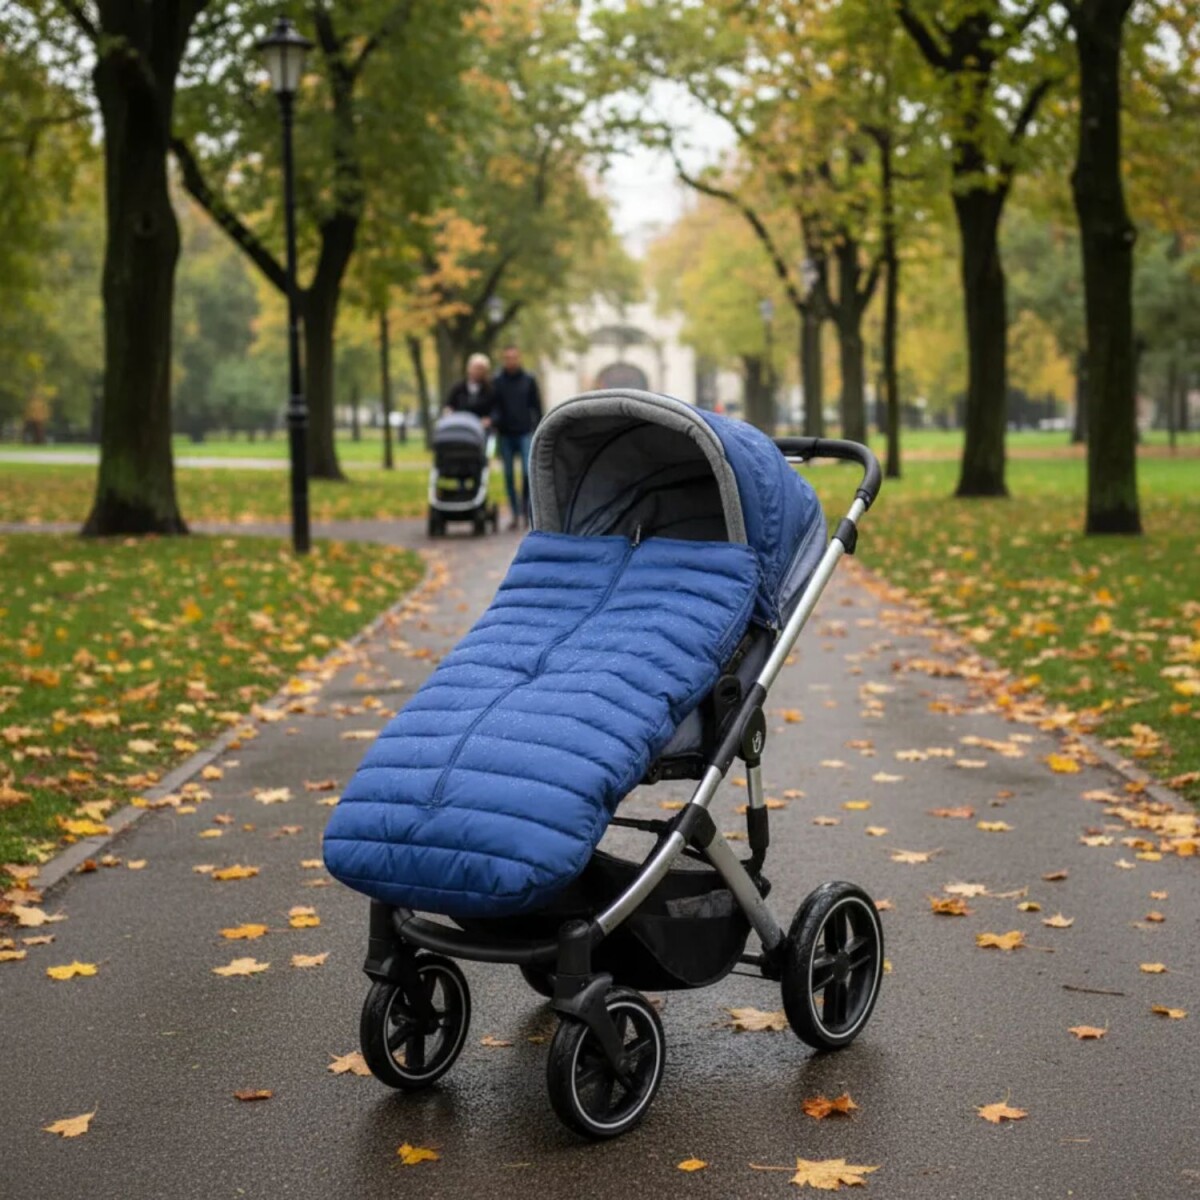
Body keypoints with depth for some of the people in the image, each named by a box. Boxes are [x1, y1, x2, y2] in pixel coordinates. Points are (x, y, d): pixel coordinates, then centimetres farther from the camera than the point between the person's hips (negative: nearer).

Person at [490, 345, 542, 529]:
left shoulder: (529, 380, 5)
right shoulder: (496, 381, 4)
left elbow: (537, 406, 9)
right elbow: (493, 406, 1)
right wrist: (494, 422, -18)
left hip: (525, 433, -1)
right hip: (505, 435, 1)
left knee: (528, 471, -14)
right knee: (509, 476, 4)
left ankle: (526, 509, 3)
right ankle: (515, 514, 12)